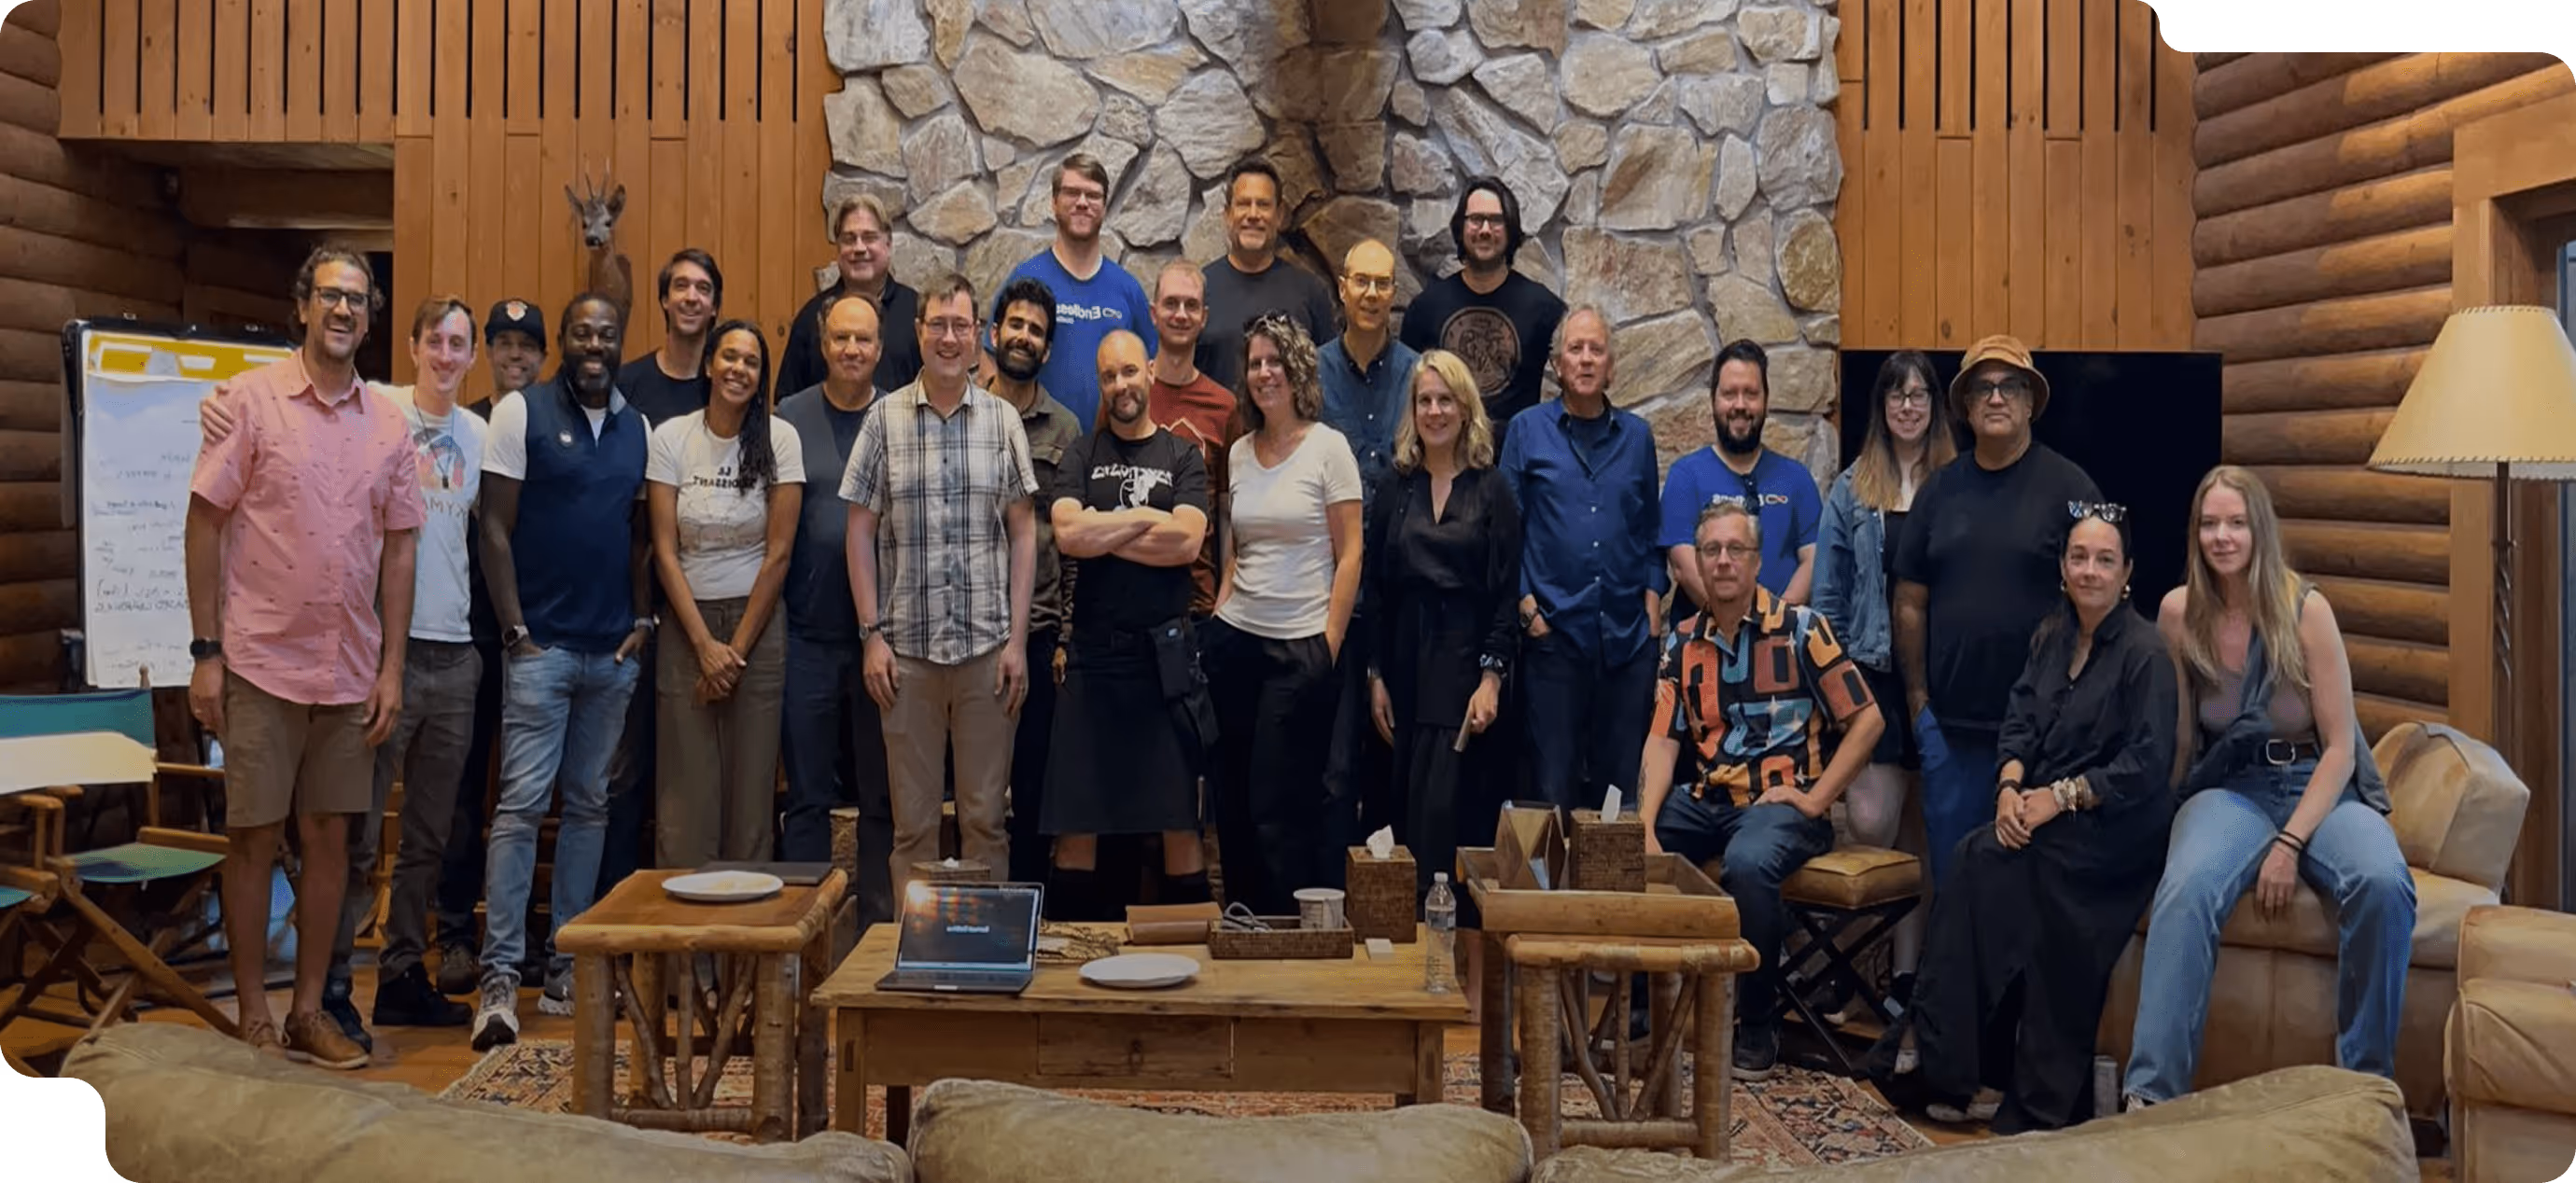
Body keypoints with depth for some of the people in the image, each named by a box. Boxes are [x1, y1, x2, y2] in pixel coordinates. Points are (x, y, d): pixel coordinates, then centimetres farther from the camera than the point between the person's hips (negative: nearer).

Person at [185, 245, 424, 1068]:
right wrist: (206, 651, -8)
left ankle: (309, 1013, 20)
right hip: (261, 662, -3)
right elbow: (205, 523, -4)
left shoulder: (388, 424, 6)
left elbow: (398, 548, 8)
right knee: (254, 839, 4)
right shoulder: (251, 399, -4)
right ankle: (253, 1019, 15)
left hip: (349, 671, 4)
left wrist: (391, 669, 4)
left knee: (330, 837, 9)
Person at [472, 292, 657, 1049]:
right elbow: (495, 528, -5)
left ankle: (568, 968, 18)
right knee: (521, 803, -8)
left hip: (615, 650, 5)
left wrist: (643, 619, 5)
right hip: (542, 645, -5)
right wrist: (515, 629, -10)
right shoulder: (522, 412, -2)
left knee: (589, 806, 10)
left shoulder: (637, 428, 12)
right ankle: (500, 979, -5)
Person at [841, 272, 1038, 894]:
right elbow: (861, 530, 4)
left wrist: (1017, 639, -1)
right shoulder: (885, 418, 3)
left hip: (988, 645, 0)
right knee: (913, 818, 7)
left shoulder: (1003, 419, 4)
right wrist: (872, 633, -3)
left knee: (985, 815, 7)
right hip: (907, 647, 0)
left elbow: (1023, 532, 5)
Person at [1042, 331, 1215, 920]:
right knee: (1076, 821, 3)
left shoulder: (1182, 456, 8)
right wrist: (1146, 518, -5)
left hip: (1165, 654, -1)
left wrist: (1100, 532, -5)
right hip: (1093, 651, 1)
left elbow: (1186, 541, -9)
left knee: (1179, 818, 2)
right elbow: (1067, 534, -7)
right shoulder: (1082, 455, 11)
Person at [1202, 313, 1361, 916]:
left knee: (1281, 808, -1)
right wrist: (1218, 615, 7)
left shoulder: (1328, 447, -4)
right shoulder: (1239, 452, 10)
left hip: (1300, 647, -5)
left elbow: (1349, 555, -5)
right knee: (1231, 798, 9)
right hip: (1234, 640, 5)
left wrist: (1329, 647, -9)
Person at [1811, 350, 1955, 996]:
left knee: (1927, 827, 5)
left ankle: (1908, 967, 15)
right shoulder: (1852, 490, 8)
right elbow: (1828, 594, 8)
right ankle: (1903, 962, 7)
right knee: (1871, 824, -7)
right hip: (1873, 674, 1)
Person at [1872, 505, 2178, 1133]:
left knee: (1981, 863, -27)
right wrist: (2011, 787, -10)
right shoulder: (2051, 636, 12)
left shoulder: (2145, 653, -8)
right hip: (2047, 818, 6)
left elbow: (2146, 768, -14)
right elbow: (2019, 724, 8)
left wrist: (2059, 797, -19)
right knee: (1979, 866, -24)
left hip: (2114, 828, -6)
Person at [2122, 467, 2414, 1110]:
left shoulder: (2306, 610, -6)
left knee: (2383, 884, -34)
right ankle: (2150, 1095, -35)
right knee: (2186, 892, -33)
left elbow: (2339, 747, -6)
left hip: (2319, 788, 0)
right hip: (2229, 789, 0)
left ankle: (2367, 1082, -16)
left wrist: (2290, 844, -16)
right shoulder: (2179, 612, 0)